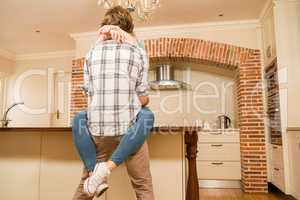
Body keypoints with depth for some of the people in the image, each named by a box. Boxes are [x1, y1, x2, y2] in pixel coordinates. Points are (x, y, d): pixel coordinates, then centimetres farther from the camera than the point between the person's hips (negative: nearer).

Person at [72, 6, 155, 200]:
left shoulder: (91, 54, 6)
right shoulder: (138, 53, 1)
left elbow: (90, 94, 9)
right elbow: (143, 99, 0)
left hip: (98, 127, 1)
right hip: (129, 126, -1)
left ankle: (93, 171, 9)